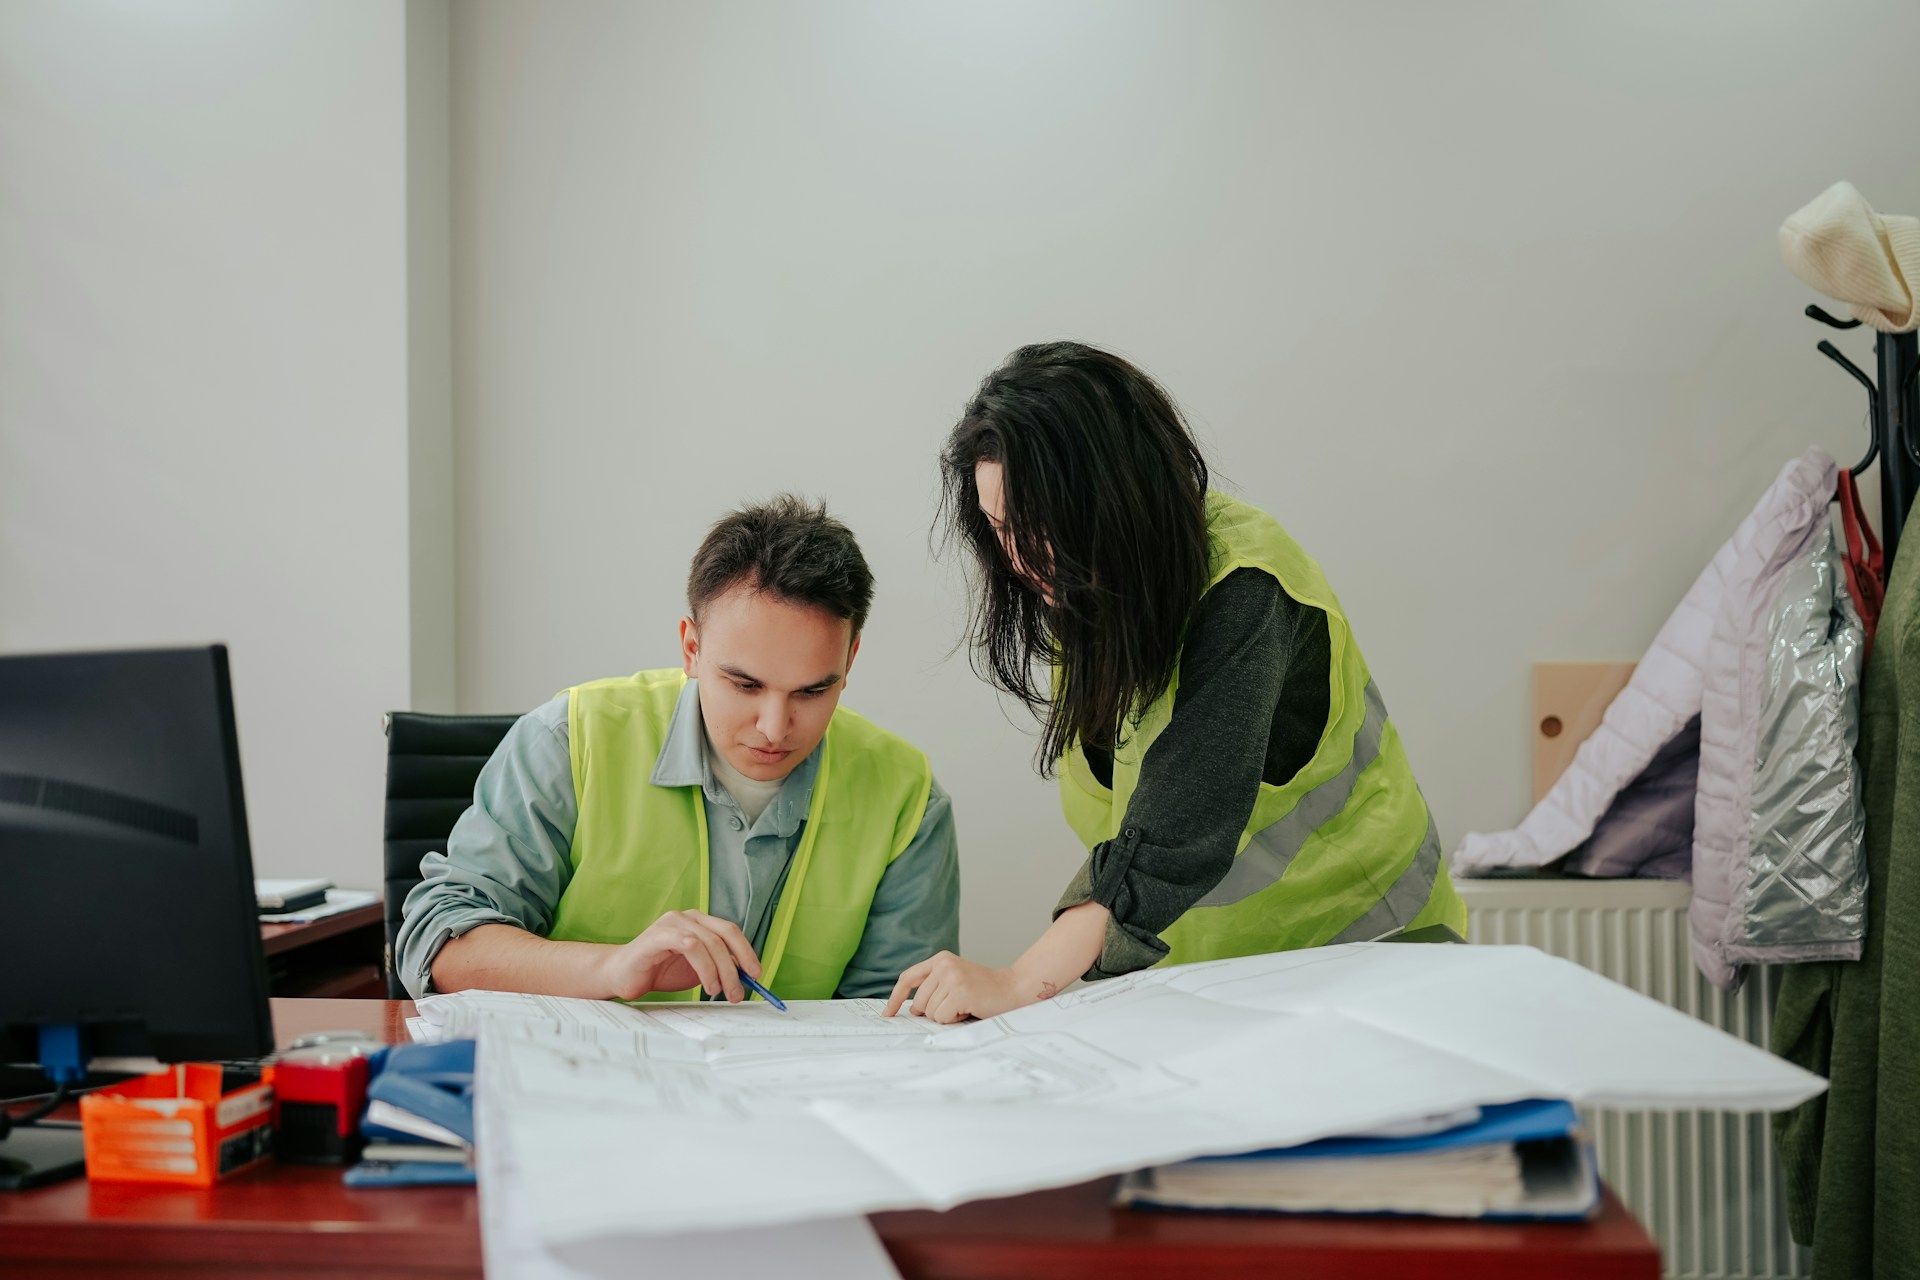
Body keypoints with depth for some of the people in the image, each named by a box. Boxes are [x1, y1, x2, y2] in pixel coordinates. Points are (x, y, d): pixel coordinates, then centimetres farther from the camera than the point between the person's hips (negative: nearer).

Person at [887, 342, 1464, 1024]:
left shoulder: (1244, 590, -23)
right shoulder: (1085, 589, 0)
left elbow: (1181, 826, -32)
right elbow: (1129, 822, 4)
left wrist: (1017, 984, -38)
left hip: (1354, 942, -5)